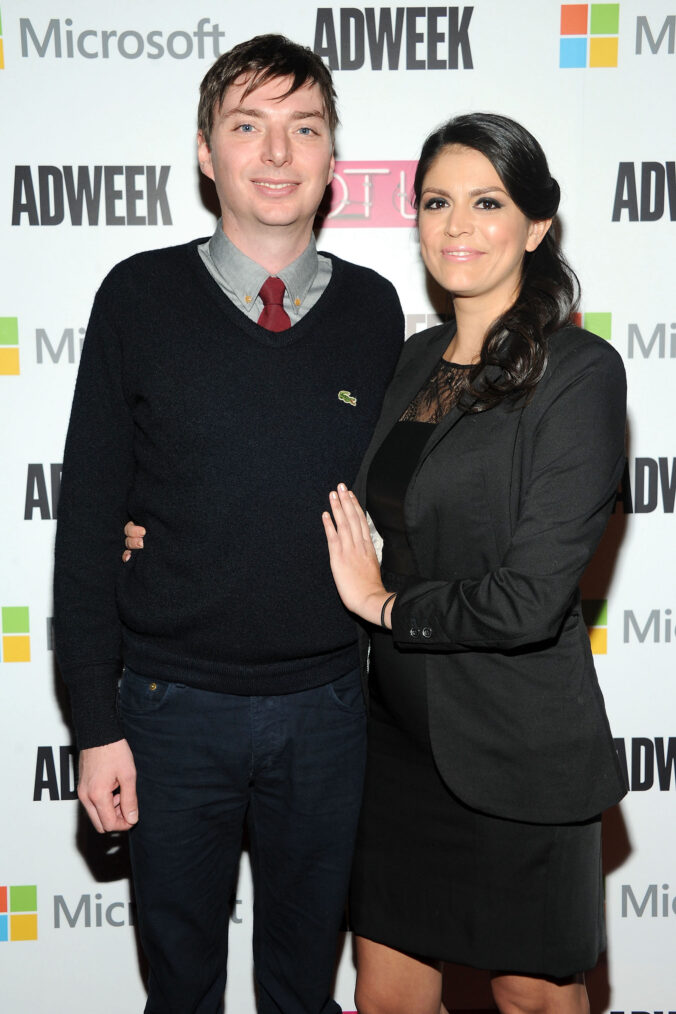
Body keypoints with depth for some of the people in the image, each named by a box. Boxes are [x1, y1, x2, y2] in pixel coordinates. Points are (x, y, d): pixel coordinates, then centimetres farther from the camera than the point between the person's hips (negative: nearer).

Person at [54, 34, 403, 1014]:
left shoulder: (375, 309, 1)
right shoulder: (141, 297, -5)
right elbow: (89, 519, -4)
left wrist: (398, 684, 1)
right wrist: (98, 722, -5)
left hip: (327, 707, 2)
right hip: (176, 707, -1)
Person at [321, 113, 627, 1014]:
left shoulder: (580, 372, -14)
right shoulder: (420, 357, 7)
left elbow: (530, 597, -21)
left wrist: (385, 605, -6)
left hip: (516, 752, -6)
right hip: (403, 731, 6)